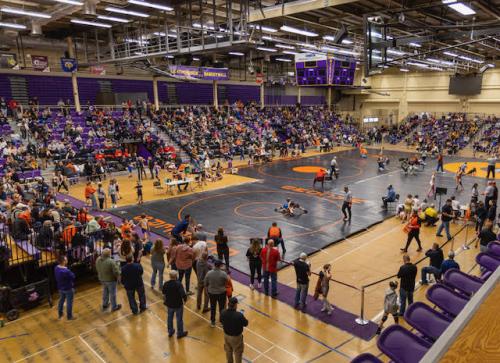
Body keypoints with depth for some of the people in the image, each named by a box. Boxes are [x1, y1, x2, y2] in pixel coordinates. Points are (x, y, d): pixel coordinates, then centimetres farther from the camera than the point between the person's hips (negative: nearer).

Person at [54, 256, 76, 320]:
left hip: (60, 288, 8)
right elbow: (73, 277, -20)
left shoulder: (56, 268, -10)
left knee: (61, 300, 26)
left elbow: (57, 278, 6)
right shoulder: (66, 271, -36)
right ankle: (69, 316, 25)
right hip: (68, 288, -8)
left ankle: (60, 314, 43)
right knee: (69, 302, 11)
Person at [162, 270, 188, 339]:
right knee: (179, 319, 14)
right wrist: (185, 300, -10)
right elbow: (183, 294, -31)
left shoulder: (166, 284, -11)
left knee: (170, 318, 23)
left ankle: (170, 332, 40)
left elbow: (163, 292, 7)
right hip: (178, 305, -4)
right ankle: (180, 333, 29)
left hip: (169, 304, 4)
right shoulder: (178, 284, -28)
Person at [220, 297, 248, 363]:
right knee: (238, 352, 21)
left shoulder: (223, 313, -22)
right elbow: (246, 324, -17)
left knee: (228, 350, 29)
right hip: (236, 336, -4)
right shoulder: (239, 315, -36)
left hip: (226, 335, 5)